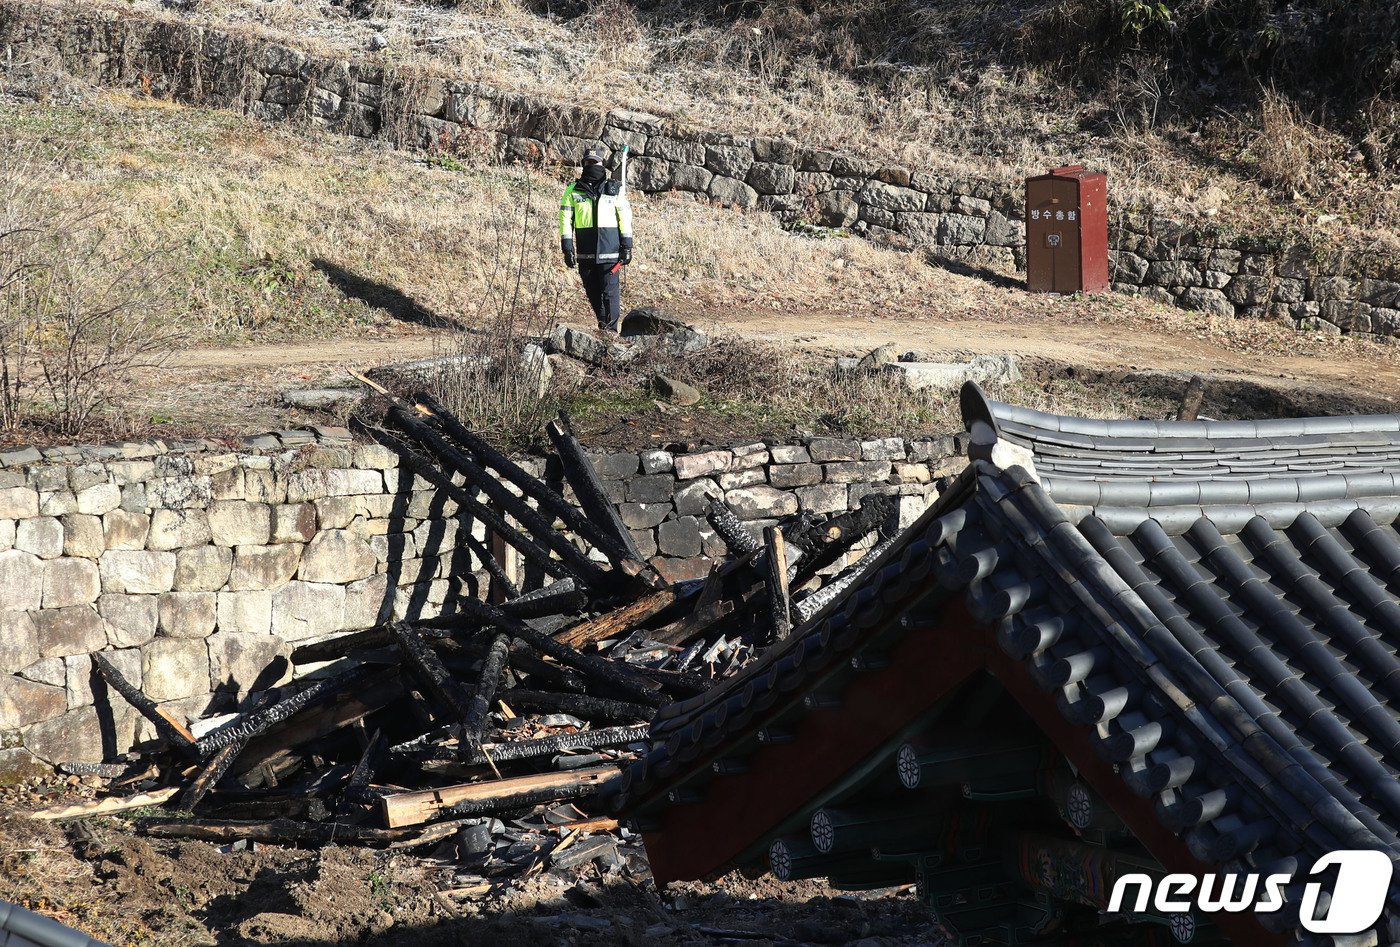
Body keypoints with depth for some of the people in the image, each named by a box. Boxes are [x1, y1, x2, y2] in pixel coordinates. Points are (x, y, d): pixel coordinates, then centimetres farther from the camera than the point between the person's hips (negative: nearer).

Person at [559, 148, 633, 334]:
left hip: (610, 252, -2)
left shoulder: (615, 190, 8)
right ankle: (602, 325, 20)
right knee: (593, 293, 7)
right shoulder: (573, 191, 7)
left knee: (610, 292, -9)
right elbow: (565, 219, 5)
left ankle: (611, 330, -7)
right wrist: (567, 248, -2)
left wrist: (627, 246, 4)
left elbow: (625, 217, 10)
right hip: (585, 254, 2)